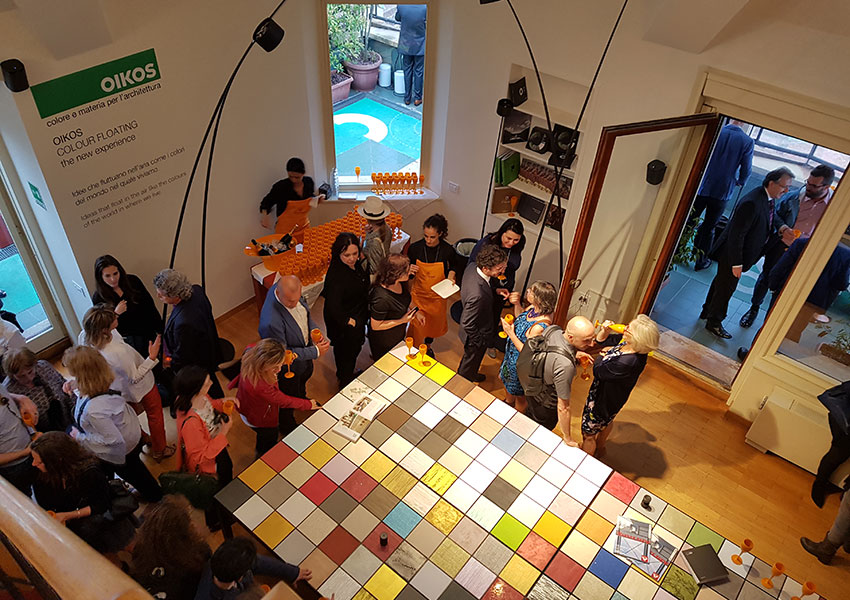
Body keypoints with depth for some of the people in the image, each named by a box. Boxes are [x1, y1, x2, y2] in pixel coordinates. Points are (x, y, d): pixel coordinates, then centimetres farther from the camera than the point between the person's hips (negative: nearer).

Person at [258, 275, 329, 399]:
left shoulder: (288, 289, -24)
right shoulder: (271, 322, -46)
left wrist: (314, 329, -17)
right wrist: (315, 351, -26)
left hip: (305, 346, 8)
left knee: (306, 375, 37)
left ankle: (303, 399, 68)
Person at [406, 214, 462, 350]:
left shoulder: (448, 250, -16)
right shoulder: (415, 248, -16)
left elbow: (455, 265, 6)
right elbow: (407, 268, 0)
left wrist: (451, 275, -14)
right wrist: (409, 270, -23)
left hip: (437, 296, 1)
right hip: (418, 294, -1)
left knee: (434, 324, 23)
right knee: (416, 325, 4)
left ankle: (428, 345, 54)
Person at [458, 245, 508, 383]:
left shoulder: (472, 267, -21)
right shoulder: (478, 295, -47)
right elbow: (468, 324, -33)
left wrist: (495, 290, -11)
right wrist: (480, 342, -16)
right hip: (477, 335, -7)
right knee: (471, 362, 26)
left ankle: (470, 375, 67)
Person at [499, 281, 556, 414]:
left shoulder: (540, 327, -41)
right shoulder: (534, 308, -16)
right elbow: (519, 317, 7)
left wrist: (511, 333, -30)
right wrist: (517, 304, -11)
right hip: (512, 354, 9)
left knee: (520, 398, 22)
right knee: (506, 380, 37)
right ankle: (508, 402, 66)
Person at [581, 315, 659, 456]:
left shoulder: (629, 362, -43)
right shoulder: (624, 341, -18)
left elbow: (598, 372, -30)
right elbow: (601, 340, -1)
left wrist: (603, 355, -13)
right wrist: (605, 330, -21)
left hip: (604, 401, -9)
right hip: (610, 394, 9)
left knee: (588, 433, 15)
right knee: (606, 422, 36)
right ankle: (600, 447, 64)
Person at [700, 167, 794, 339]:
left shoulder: (767, 198, -1)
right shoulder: (752, 203, -30)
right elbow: (736, 235, -28)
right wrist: (736, 263, -24)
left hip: (735, 253, 10)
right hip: (732, 254, -10)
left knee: (721, 284, 25)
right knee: (725, 289, 7)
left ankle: (707, 312, 43)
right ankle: (714, 322, 26)